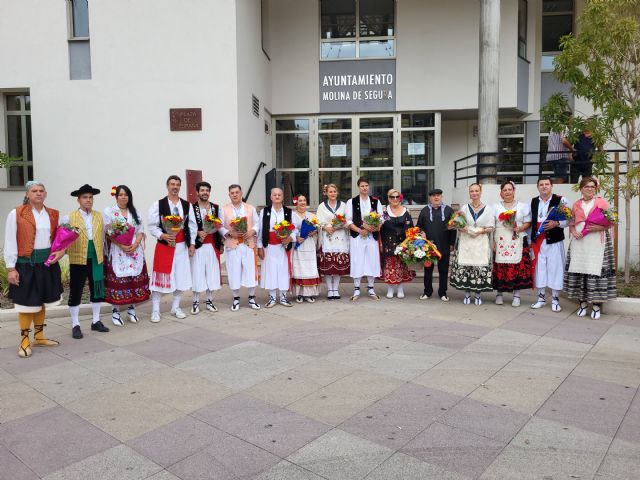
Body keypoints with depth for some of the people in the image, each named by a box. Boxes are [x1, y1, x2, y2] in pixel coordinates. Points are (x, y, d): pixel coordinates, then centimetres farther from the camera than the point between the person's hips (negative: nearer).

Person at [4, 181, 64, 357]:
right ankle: (24, 340, 15)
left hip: (48, 263, 4)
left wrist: (61, 251, -4)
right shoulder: (16, 214, -5)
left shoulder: (53, 215, 8)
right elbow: (10, 243, -6)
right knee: (27, 302, 2)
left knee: (42, 301, 15)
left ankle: (39, 336, 29)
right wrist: (11, 268, -10)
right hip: (26, 264, -4)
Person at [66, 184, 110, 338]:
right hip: (78, 260, -3)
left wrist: (103, 254, 12)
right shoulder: (70, 218, -3)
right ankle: (75, 325, 15)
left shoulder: (99, 217, 8)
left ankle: (96, 321, 26)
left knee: (97, 290, 11)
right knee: (75, 292, 3)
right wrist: (63, 250, -11)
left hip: (96, 259, 4)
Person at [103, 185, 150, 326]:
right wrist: (122, 246, -17)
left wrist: (135, 245, -9)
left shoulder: (135, 212, 14)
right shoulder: (109, 211, 2)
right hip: (117, 252, -3)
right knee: (117, 280, -4)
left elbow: (141, 231, 9)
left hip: (135, 251, 4)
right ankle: (115, 311, 4)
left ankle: (131, 309, 14)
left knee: (135, 279, 3)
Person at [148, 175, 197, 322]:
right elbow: (152, 226, -4)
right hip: (164, 244, -3)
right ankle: (155, 311, 8)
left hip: (182, 245, 4)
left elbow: (192, 225, 9)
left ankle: (175, 308, 23)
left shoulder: (187, 205, 7)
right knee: (160, 277, -2)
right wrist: (163, 235, -20)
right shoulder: (158, 205, -2)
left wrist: (192, 244, 3)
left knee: (181, 276, 8)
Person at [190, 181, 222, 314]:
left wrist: (220, 244, 7)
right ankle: (196, 302, 12)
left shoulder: (216, 208, 9)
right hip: (198, 245, -3)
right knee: (197, 274, 0)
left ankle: (209, 301, 18)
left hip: (212, 246, 3)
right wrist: (198, 233, -19)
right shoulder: (192, 208, -3)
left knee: (212, 273, 6)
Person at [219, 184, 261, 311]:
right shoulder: (224, 210, 5)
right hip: (232, 245, -1)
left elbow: (257, 223, 7)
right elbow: (220, 227, 1)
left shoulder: (250, 208, 9)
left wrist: (252, 232, -12)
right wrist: (230, 233, -15)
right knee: (234, 272, 2)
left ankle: (252, 298, 15)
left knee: (251, 271, 2)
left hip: (248, 244, 1)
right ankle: (236, 299, 16)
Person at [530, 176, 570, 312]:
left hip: (554, 241, -4)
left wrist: (556, 223, -22)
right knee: (539, 268, 9)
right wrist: (531, 238, 13)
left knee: (555, 268, 1)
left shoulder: (560, 200, -4)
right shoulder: (533, 201, 10)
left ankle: (555, 299, 13)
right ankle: (541, 298, 20)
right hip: (538, 241, 4)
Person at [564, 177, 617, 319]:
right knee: (579, 271, -1)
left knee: (595, 271, -7)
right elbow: (571, 224, 15)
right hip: (579, 242, 3)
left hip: (597, 243, -3)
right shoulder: (576, 205, 14)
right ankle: (582, 303, 10)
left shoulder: (602, 202, 5)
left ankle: (596, 305, 2)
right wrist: (573, 232, -5)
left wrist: (598, 228, -16)